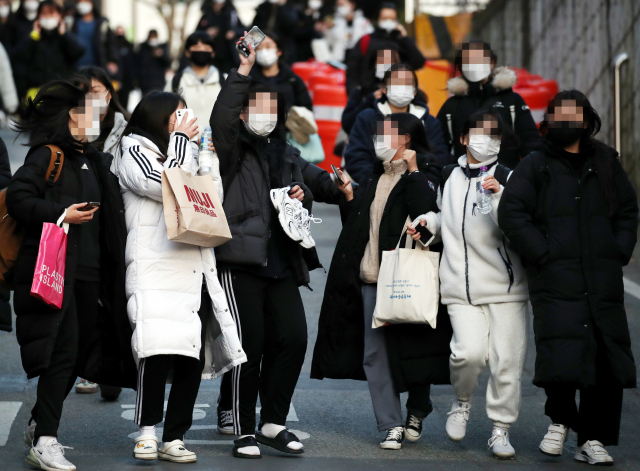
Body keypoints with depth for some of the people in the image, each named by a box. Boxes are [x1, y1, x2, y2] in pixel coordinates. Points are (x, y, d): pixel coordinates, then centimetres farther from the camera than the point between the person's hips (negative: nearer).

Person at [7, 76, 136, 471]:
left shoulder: (95, 162, 20)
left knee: (81, 352, 10)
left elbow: (108, 215, 29)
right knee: (63, 351, -14)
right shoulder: (47, 156, -5)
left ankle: (40, 426, 25)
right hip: (54, 271, -8)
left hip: (88, 272, 8)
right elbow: (18, 198, -13)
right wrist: (61, 214, -19)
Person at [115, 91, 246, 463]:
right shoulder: (136, 154, 5)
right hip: (157, 271, -7)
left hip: (195, 272, 7)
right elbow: (166, 186, -12)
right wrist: (181, 140, 0)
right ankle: (148, 432, -11)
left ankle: (174, 438, 5)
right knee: (159, 350, -20)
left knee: (193, 359, 1)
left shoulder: (187, 156, 29)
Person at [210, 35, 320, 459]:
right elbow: (220, 118, -20)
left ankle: (274, 423, 14)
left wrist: (302, 197, 8)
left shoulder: (288, 153, 20)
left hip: (282, 262, 6)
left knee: (293, 338, 0)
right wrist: (244, 70, -21)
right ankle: (244, 431, 6)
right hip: (242, 260, -6)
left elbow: (300, 194, 32)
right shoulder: (234, 148, 1)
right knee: (250, 344, -4)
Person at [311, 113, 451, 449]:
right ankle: (391, 425, 3)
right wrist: (349, 197, 6)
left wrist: (412, 171, -18)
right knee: (375, 352, 0)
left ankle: (417, 411, 25)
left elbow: (425, 213, -22)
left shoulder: (425, 175, -3)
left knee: (414, 347, 4)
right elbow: (358, 225, 21)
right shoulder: (376, 178, 18)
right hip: (372, 278, 6)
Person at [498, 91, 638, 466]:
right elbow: (511, 213, -3)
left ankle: (593, 440, 10)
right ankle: (559, 421, 9)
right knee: (562, 357, -16)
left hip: (604, 281, 3)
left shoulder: (605, 163, 15)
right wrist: (543, 253, -9)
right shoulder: (535, 166, 5)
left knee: (607, 362, 0)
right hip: (556, 283, -3)